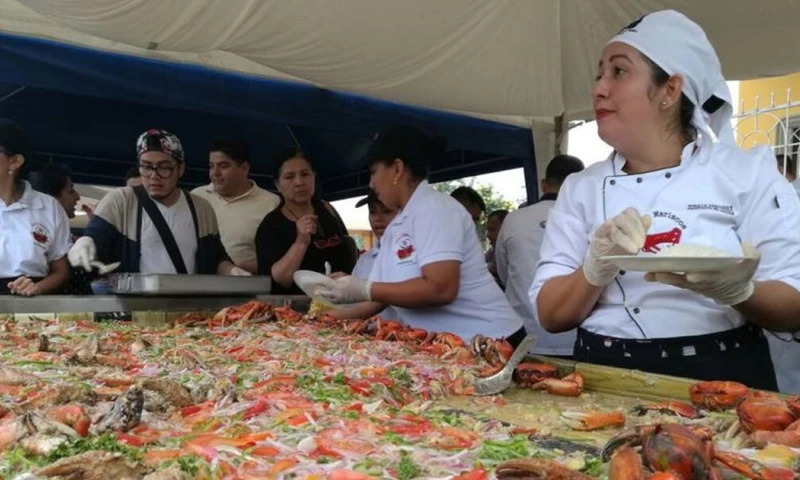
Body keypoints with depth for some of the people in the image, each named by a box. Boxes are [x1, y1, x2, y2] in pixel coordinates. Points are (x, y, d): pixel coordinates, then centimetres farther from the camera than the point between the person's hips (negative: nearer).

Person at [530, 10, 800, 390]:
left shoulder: (748, 172, 0)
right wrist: (597, 268, -17)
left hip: (720, 382, 0)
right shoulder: (581, 188, 5)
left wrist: (737, 290, -20)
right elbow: (551, 316, 0)